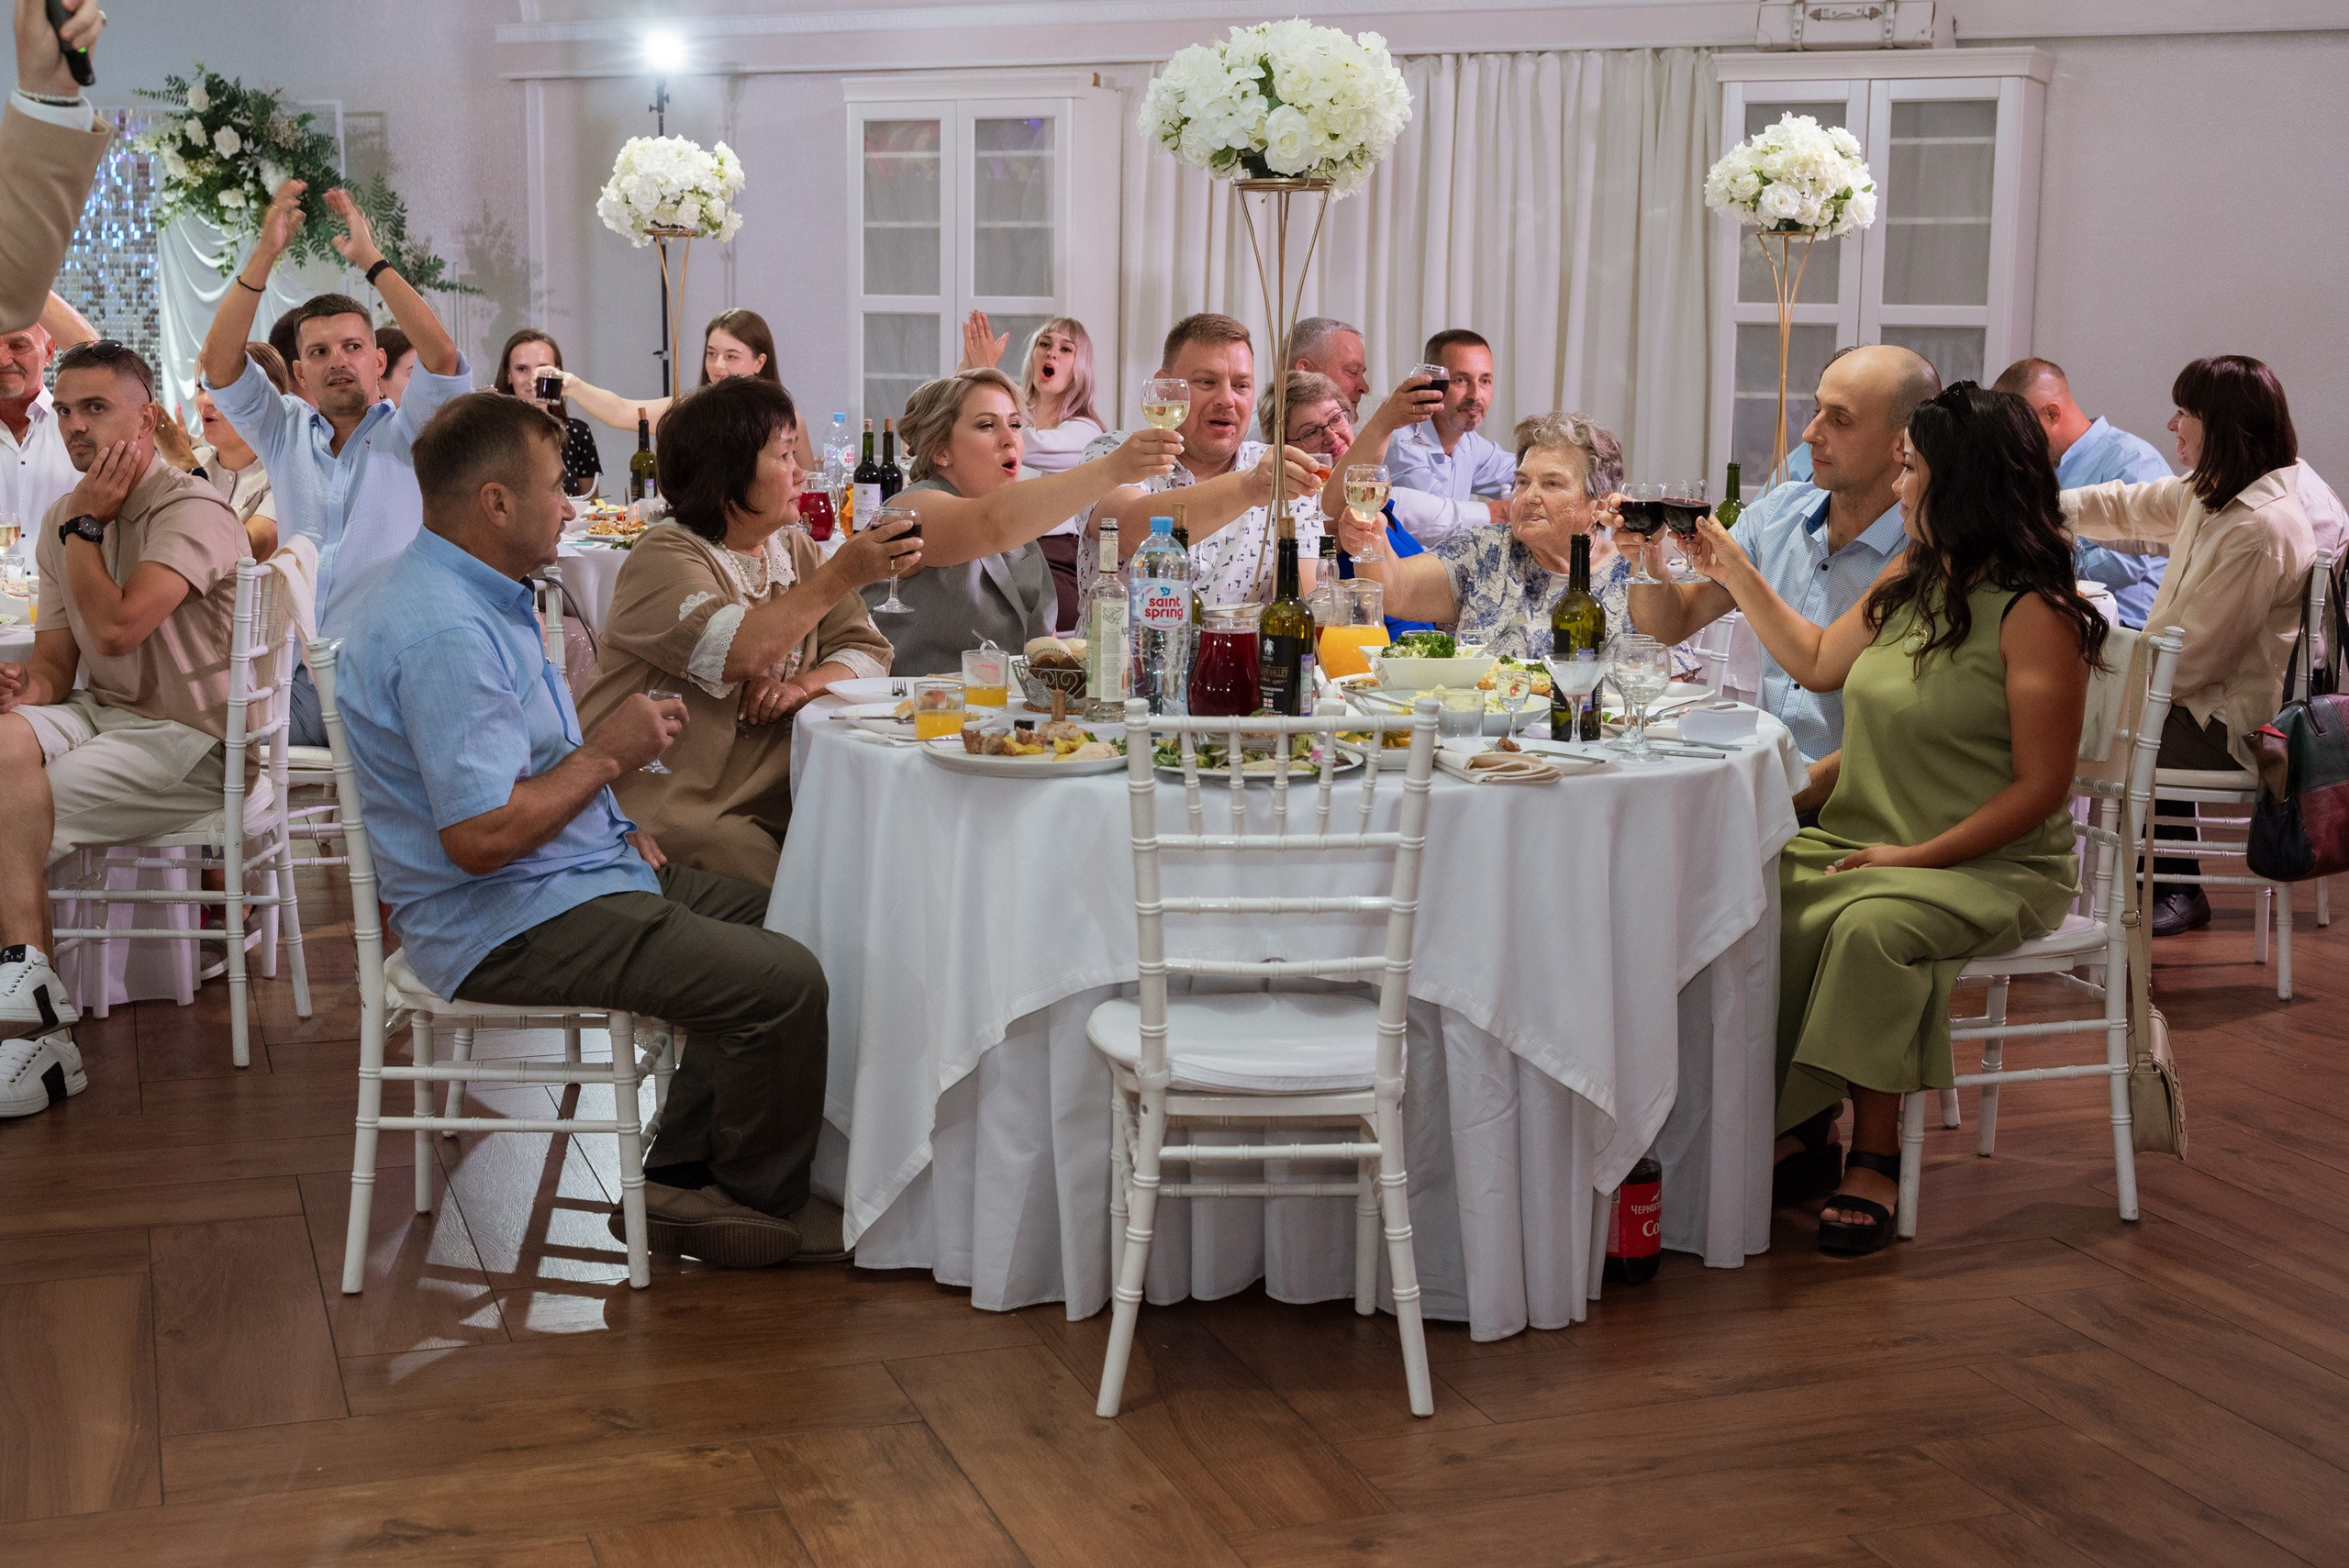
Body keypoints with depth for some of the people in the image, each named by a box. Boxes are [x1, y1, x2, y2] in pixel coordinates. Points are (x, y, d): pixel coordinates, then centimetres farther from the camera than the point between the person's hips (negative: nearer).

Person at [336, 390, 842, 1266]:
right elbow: (482, 835, -29)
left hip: (570, 873, 12)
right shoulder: (444, 633, -23)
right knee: (784, 983, -20)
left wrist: (612, 825, 13)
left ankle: (678, 1173, 10)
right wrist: (608, 754, -17)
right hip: (510, 925, -12)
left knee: (776, 922, 12)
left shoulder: (471, 594, 12)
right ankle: (764, 1201, 5)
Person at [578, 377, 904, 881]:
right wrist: (843, 573, -24)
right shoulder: (665, 555, -8)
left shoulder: (796, 550, 14)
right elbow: (735, 654, -25)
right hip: (665, 801, -6)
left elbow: (867, 651, 8)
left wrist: (801, 686, -13)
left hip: (768, 802, 6)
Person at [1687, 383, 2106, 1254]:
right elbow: (1818, 661, 29)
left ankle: (1875, 1159, -21)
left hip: (1991, 866, -7)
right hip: (1865, 841, 7)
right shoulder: (1910, 580, 11)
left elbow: (2041, 787, -14)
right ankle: (1797, 1124, -10)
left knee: (1871, 926, -36)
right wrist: (1736, 575, 26)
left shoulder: (2033, 612, -12)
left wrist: (1920, 856, -20)